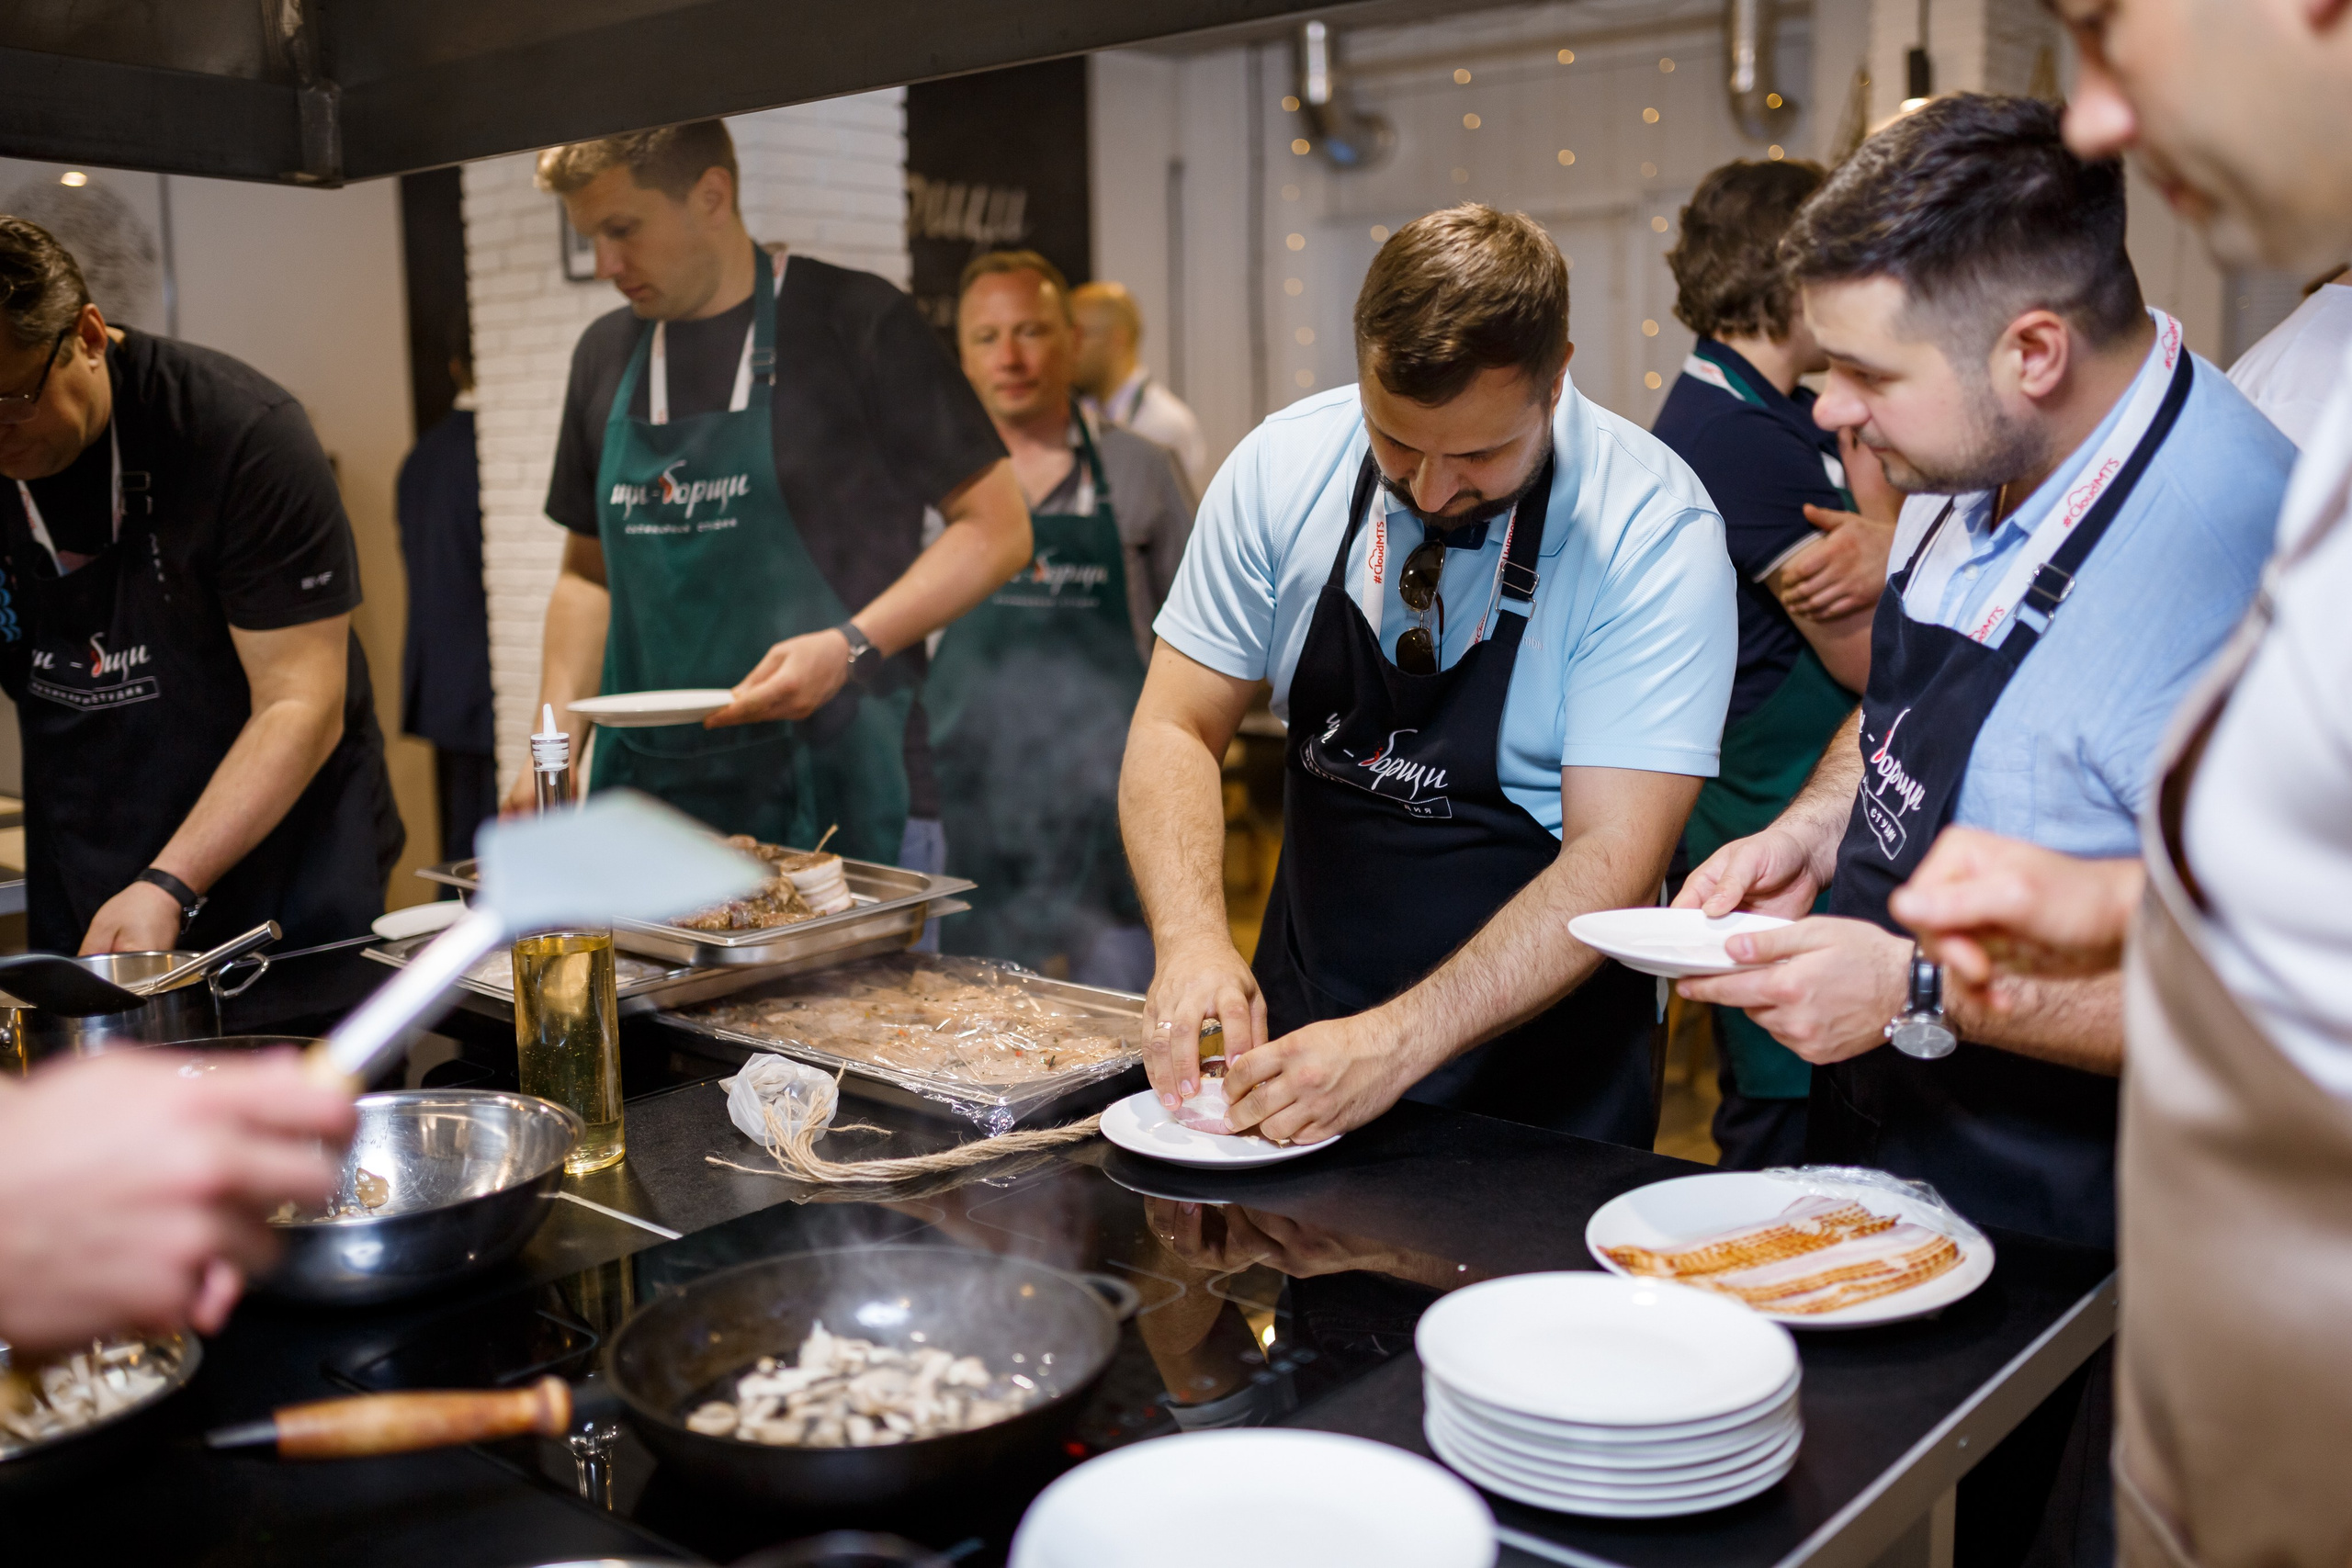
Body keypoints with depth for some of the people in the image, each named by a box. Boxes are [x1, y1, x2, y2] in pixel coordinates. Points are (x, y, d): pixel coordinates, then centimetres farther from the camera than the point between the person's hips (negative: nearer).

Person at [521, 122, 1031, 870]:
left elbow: (996, 527, -4)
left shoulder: (854, 321, -4)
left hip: (834, 799, -4)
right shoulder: (605, 354, 14)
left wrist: (849, 647, -17)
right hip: (649, 799, 5)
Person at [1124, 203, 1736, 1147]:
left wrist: (1397, 1043, -31)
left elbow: (1613, 859, -21)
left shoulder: (1655, 531, -18)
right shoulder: (1283, 467, -8)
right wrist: (1191, 938, -22)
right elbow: (1176, 728, -4)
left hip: (1534, 1070, -3)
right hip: (1300, 1020, 3)